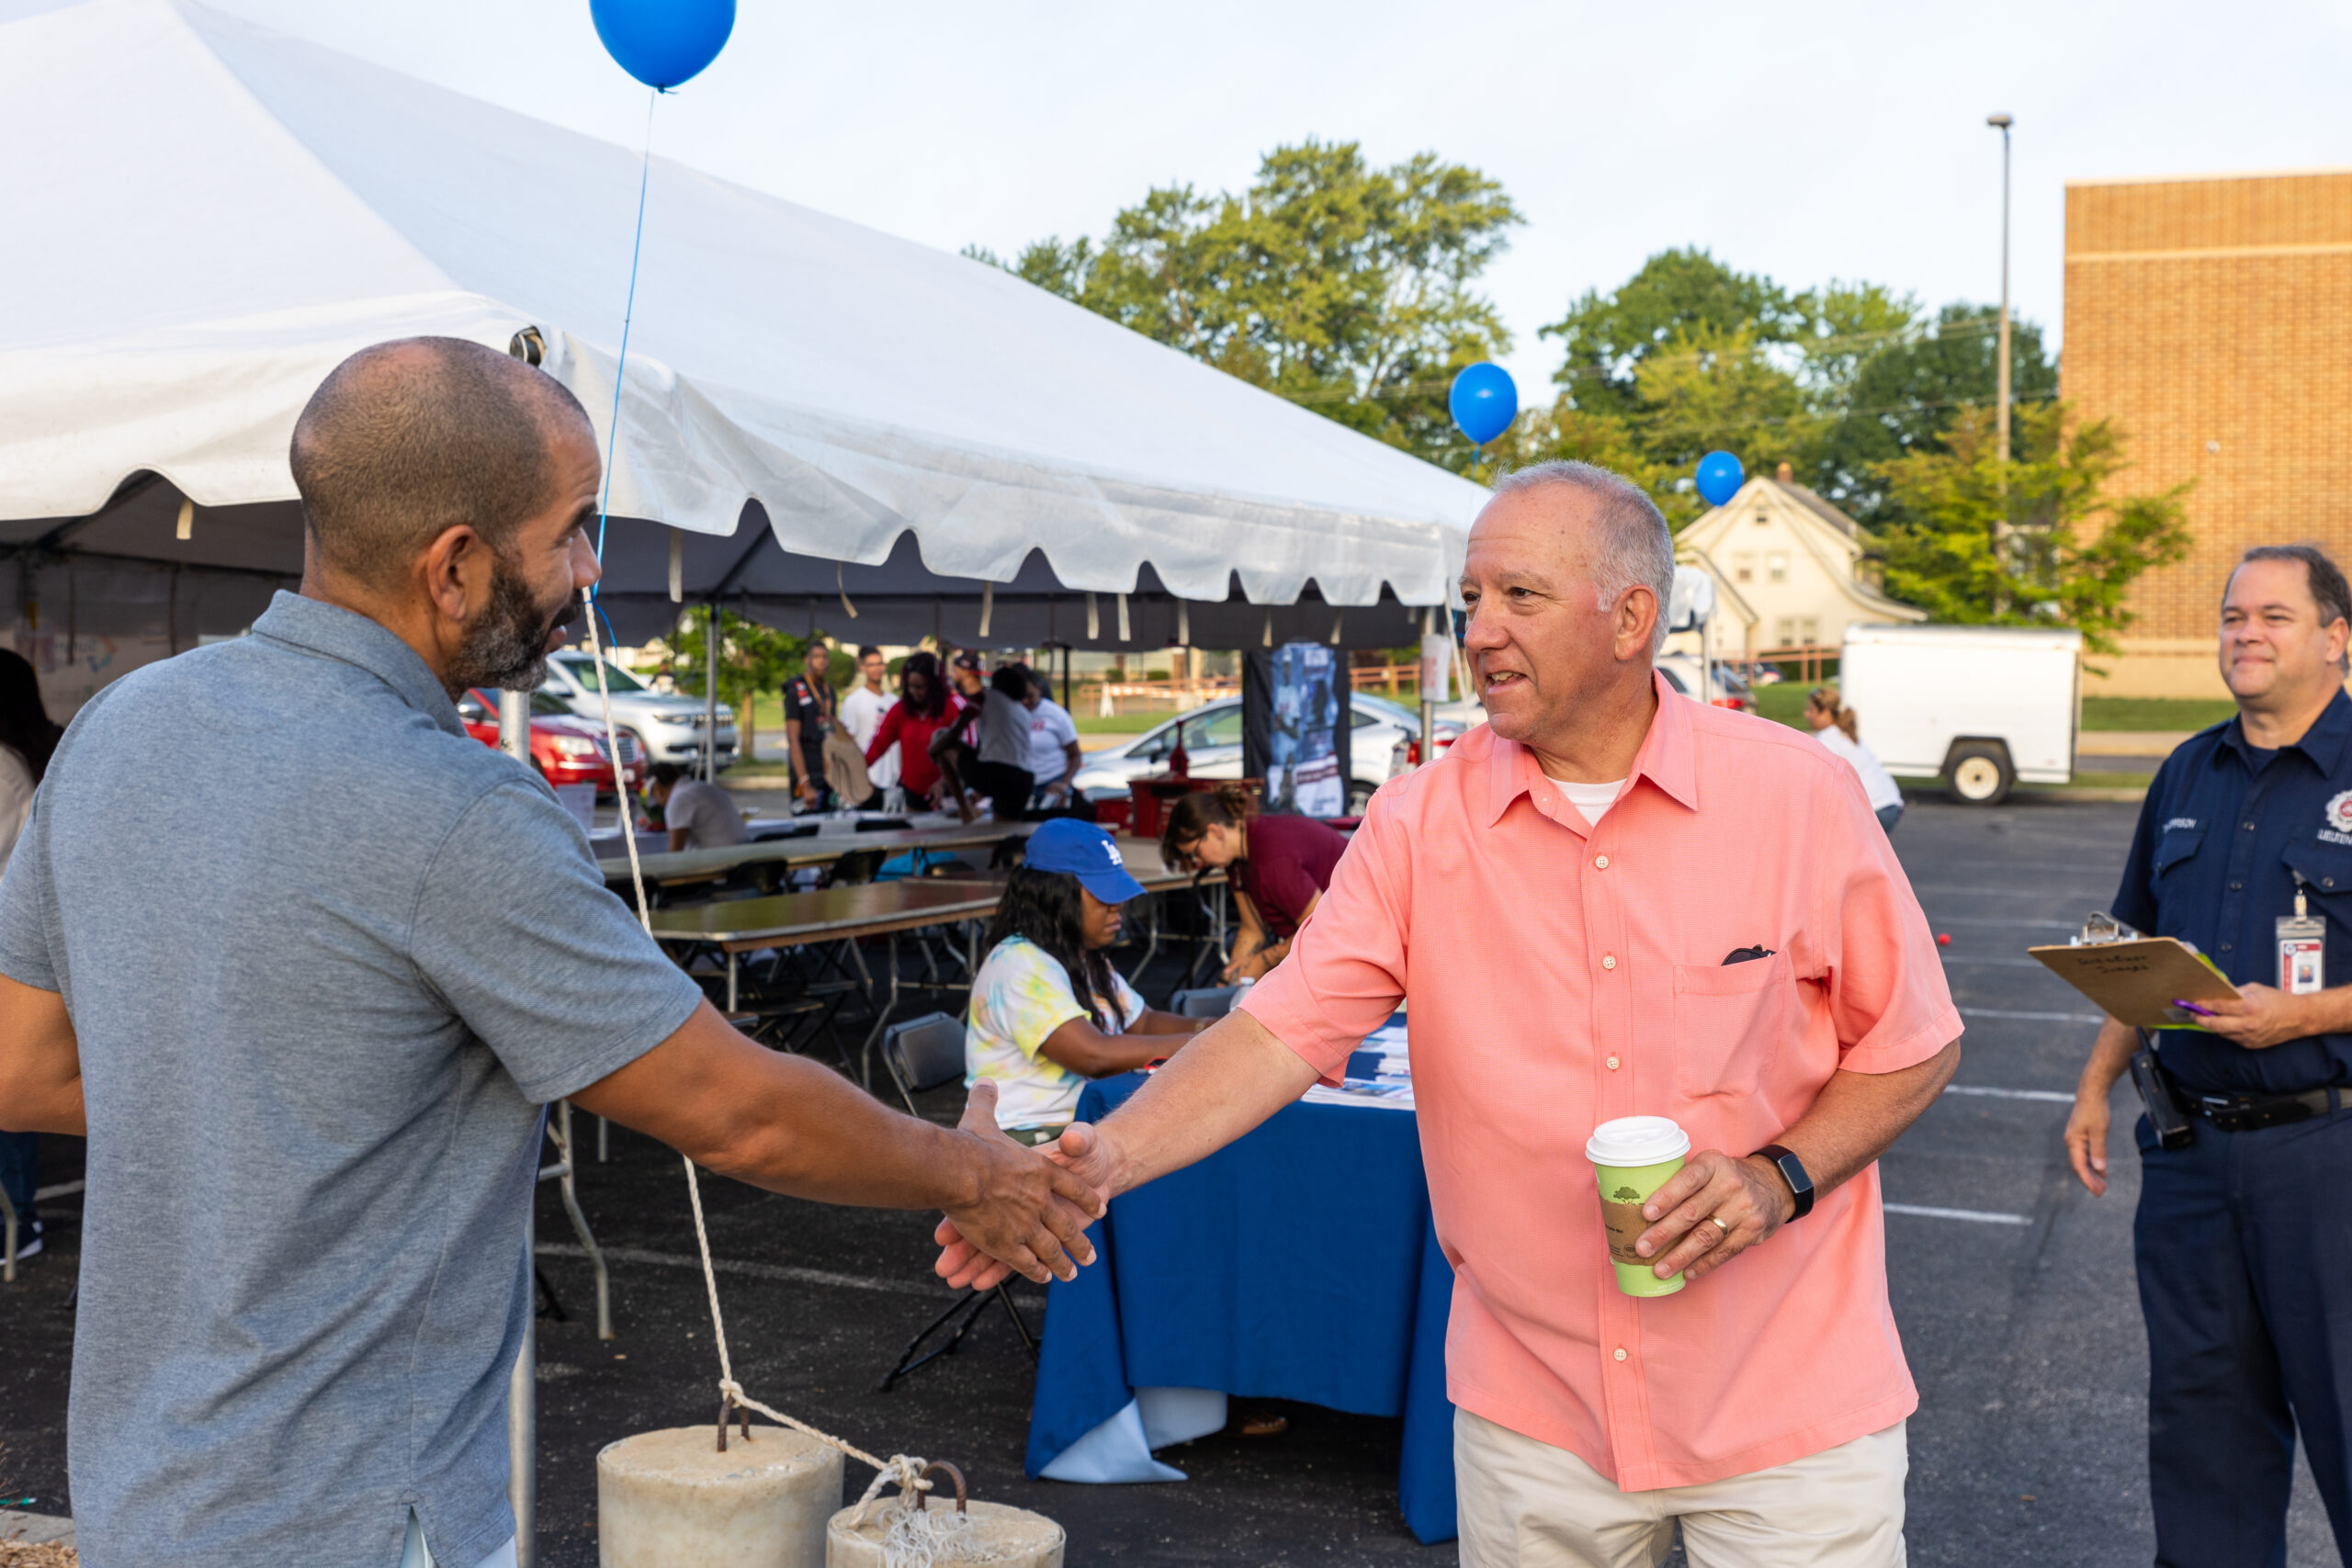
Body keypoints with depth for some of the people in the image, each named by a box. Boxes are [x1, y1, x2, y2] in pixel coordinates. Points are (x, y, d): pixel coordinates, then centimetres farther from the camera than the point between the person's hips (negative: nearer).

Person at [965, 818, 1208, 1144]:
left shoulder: (1084, 958, 17)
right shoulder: (1019, 967, -17)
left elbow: (1143, 1024, 22)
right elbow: (1094, 1055, -25)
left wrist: (1210, 1028, 2)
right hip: (1030, 1139, -9)